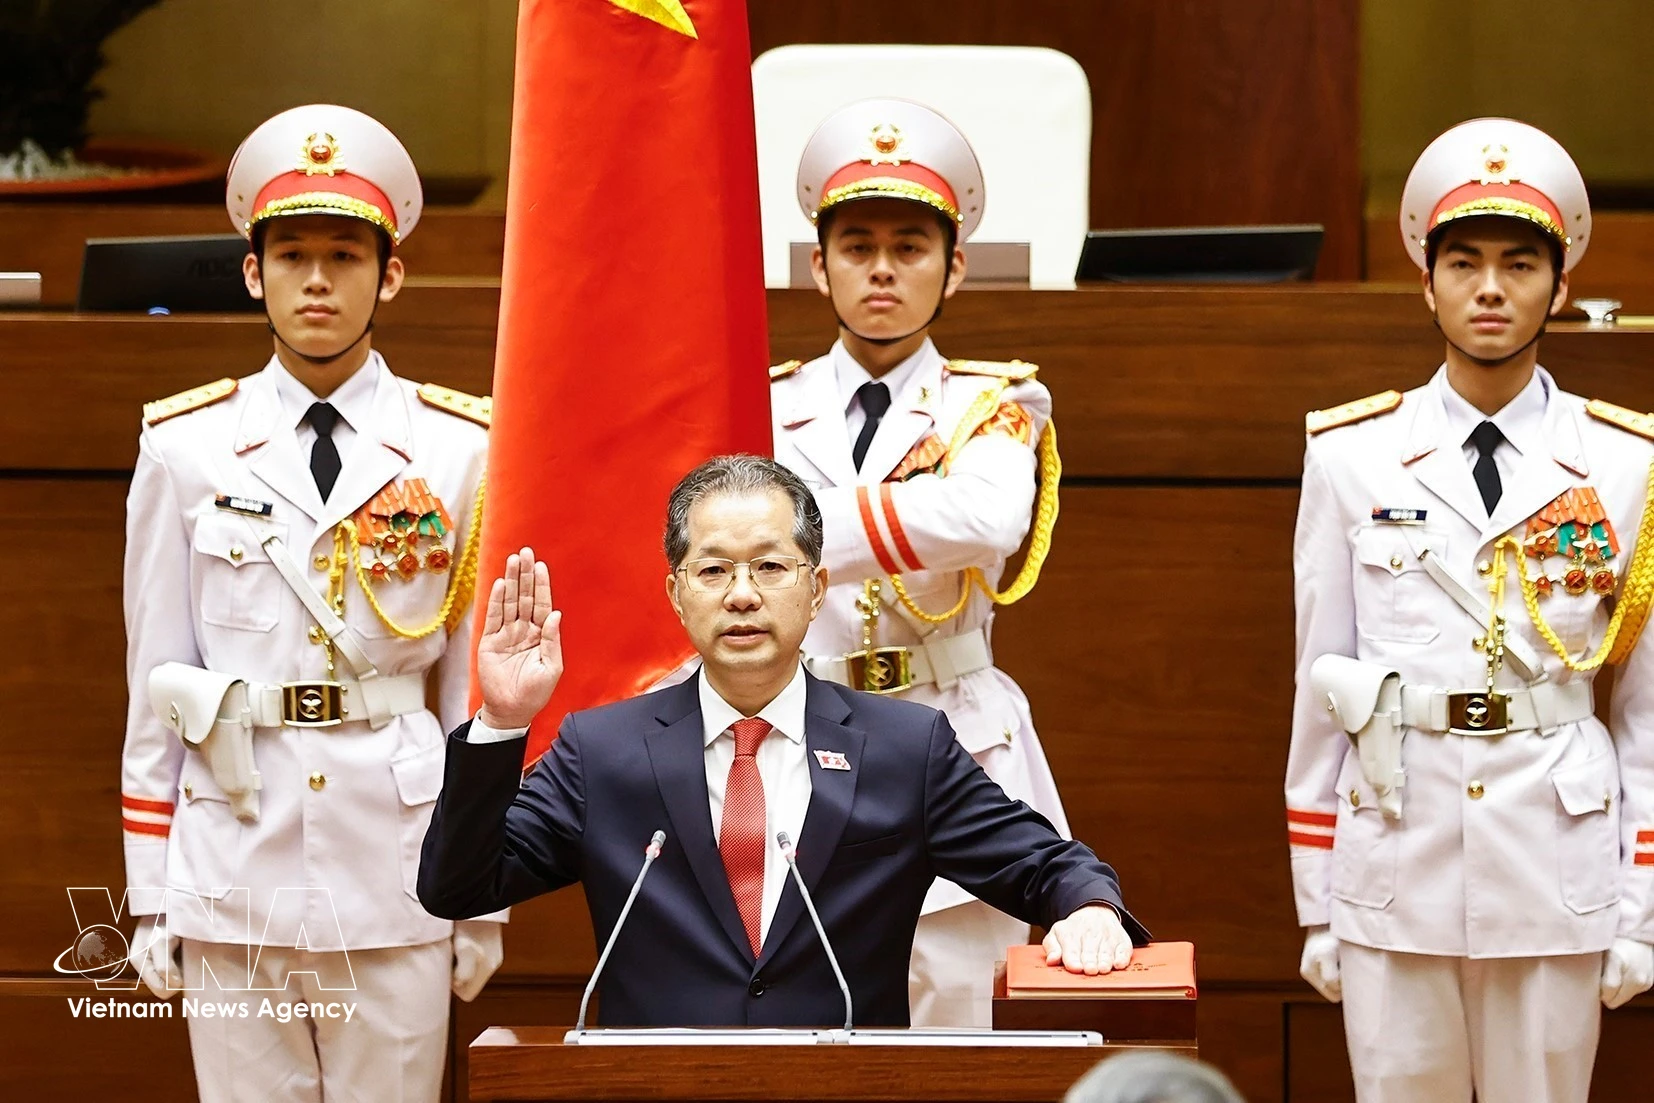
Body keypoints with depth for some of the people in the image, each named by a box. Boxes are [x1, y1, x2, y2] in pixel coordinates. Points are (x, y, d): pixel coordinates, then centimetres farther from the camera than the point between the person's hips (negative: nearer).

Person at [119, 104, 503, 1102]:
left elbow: (479, 684, 5)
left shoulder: (457, 450, 2)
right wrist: (150, 897, 4)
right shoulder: (186, 449, 4)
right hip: (234, 863, 0)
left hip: (397, 873, 0)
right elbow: (154, 682, 6)